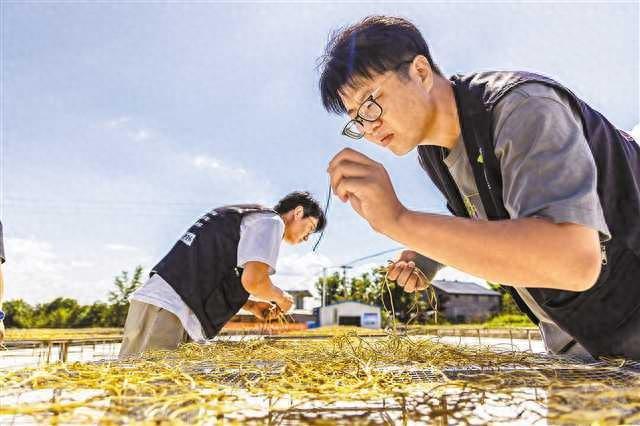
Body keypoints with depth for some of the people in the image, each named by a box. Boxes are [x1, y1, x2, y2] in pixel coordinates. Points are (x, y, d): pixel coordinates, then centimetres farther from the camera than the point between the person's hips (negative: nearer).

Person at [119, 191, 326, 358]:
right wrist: (280, 297, 3)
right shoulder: (271, 221, -2)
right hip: (169, 309, -10)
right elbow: (252, 279, -18)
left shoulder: (239, 216, 26)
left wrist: (250, 305, 21)